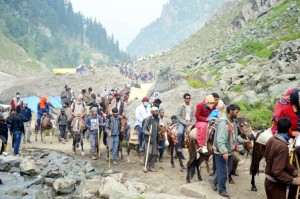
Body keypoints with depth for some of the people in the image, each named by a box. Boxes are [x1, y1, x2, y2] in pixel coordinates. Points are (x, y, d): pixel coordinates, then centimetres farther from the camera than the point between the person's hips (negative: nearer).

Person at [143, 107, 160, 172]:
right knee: (148, 152, -10)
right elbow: (144, 129, -8)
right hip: (148, 139, -6)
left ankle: (151, 167, 16)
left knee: (154, 153, 7)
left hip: (155, 139, 6)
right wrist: (147, 133, -26)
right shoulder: (148, 119, -7)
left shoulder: (157, 119, 10)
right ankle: (146, 166, 1)